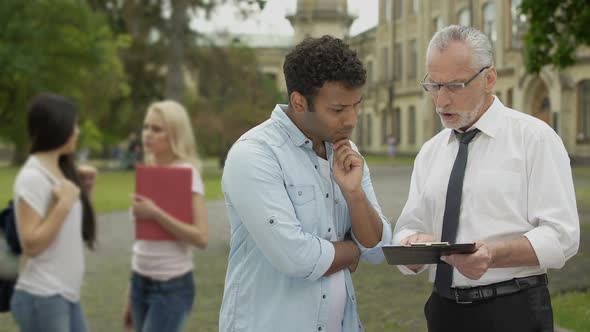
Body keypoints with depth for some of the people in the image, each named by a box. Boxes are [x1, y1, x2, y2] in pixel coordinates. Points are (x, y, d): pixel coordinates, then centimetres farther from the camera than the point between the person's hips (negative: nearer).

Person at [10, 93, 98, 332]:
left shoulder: (59, 171, 10)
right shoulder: (32, 177, -15)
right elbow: (31, 244, -21)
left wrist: (85, 191, 6)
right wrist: (64, 204, -21)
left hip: (67, 296, 9)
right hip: (41, 299, -9)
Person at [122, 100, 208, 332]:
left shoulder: (187, 174, -12)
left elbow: (201, 238, -21)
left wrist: (155, 213, -25)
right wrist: (131, 294, 17)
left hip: (173, 287, -7)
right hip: (141, 283, 7)